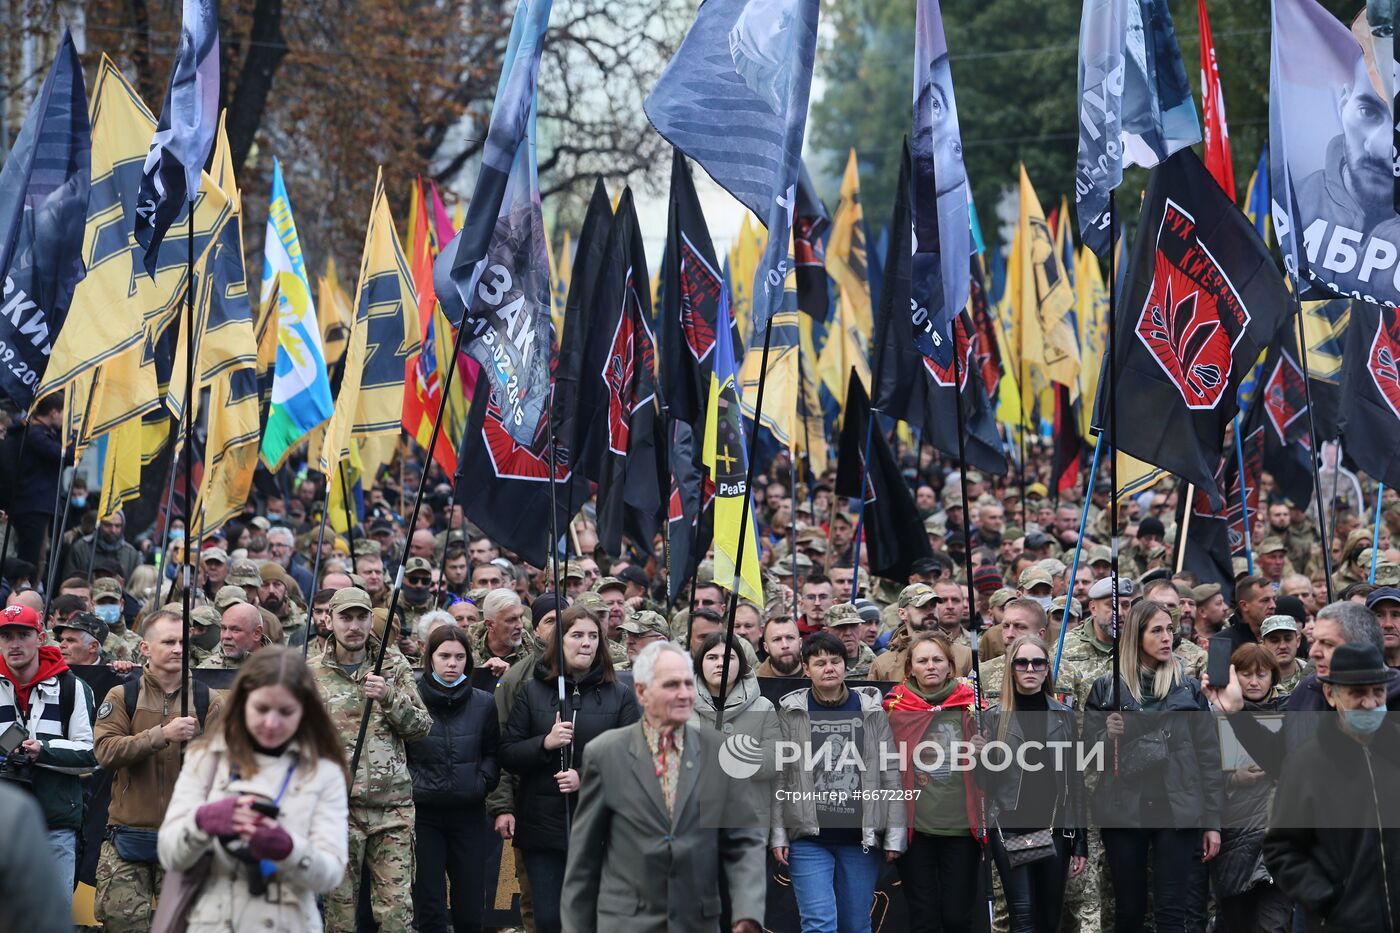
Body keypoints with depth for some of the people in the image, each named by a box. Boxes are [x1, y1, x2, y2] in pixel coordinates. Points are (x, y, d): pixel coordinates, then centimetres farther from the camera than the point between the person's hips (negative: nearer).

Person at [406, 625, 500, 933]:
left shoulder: (483, 703, 3)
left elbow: (492, 753, 13)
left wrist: (482, 782, -3)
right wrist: (409, 785, -10)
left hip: (469, 813, 2)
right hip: (423, 814, -2)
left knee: (471, 908, 5)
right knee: (429, 908, 0)